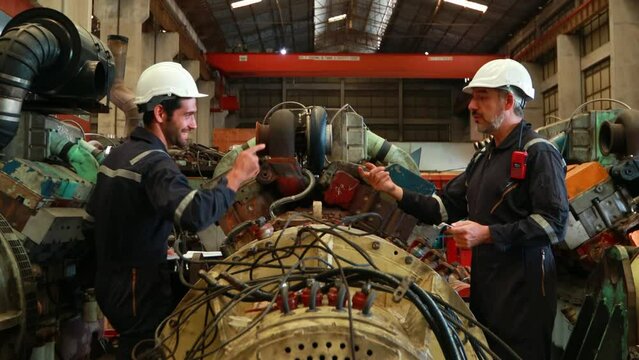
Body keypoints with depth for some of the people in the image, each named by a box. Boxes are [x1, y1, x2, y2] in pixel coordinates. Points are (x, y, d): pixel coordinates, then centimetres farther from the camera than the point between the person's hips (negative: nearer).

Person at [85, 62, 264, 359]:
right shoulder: (155, 162, -23)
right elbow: (196, 215, -42)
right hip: (138, 290, -9)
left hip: (110, 282, 9)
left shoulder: (118, 154, 9)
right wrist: (236, 176, -30)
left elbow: (94, 214, 19)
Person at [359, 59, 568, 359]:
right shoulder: (483, 158, 16)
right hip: (484, 285, 8)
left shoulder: (538, 153, -9)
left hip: (522, 289, -8)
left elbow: (555, 222, -19)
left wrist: (488, 234, -20)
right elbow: (445, 207, 12)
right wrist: (394, 190, 1)